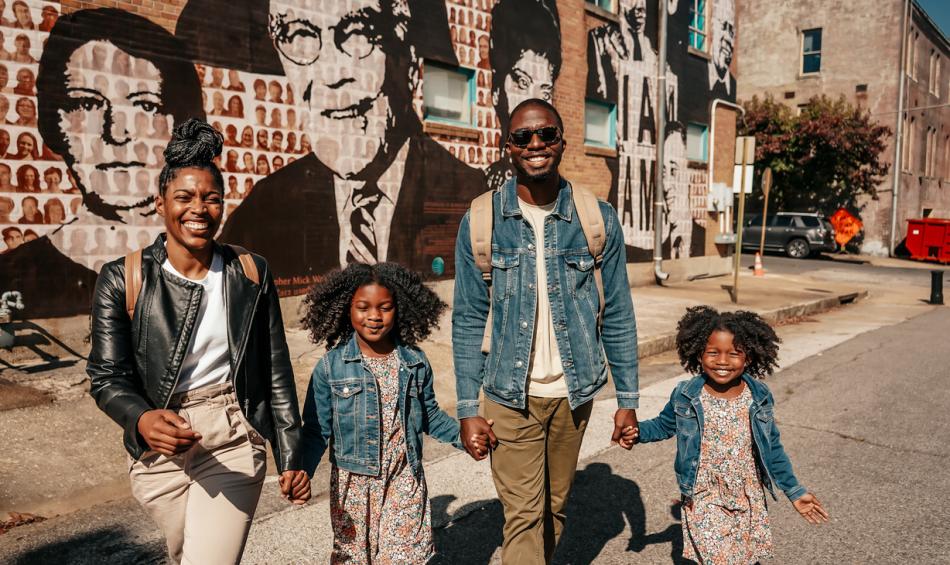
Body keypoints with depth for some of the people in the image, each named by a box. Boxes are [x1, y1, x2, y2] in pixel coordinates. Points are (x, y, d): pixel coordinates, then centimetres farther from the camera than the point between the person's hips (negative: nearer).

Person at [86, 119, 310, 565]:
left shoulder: (251, 274, -3)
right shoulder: (122, 281, -6)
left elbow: (277, 373, 0)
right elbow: (107, 376, -8)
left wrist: (290, 458, 1)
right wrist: (142, 419, -30)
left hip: (233, 441, -1)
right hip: (159, 451, 1)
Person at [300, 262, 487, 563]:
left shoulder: (416, 363, -2)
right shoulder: (330, 367, -8)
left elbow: (430, 416, 10)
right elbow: (317, 431, -5)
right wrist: (301, 471, -19)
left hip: (405, 484, 1)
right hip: (353, 487, 0)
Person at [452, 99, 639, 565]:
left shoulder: (598, 219, -2)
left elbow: (617, 316, 2)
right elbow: (468, 321, -3)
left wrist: (627, 399, 1)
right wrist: (467, 409, -6)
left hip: (574, 392, 2)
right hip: (510, 397, -1)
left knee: (554, 507, 17)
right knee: (522, 516, 1)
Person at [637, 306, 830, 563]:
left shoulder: (759, 398, -6)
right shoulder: (685, 397, -11)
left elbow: (773, 449, 4)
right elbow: (664, 425, 6)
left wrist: (794, 491, 6)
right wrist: (637, 431, -12)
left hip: (750, 502, 2)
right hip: (704, 503, -2)